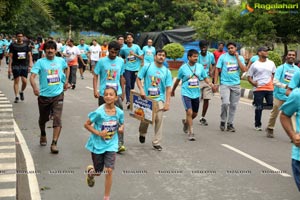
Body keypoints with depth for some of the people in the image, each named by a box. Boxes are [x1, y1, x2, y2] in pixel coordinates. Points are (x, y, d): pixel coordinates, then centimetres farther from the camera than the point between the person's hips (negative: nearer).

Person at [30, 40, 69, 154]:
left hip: (58, 94, 1)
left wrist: (66, 81, 17)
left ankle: (54, 143, -12)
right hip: (44, 95, 0)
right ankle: (43, 135, 47)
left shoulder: (61, 61, 2)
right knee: (43, 119, 18)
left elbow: (67, 69, 25)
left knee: (57, 119, -13)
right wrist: (34, 87, -38)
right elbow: (32, 76, -20)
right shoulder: (40, 62, -8)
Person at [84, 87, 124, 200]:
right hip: (97, 144, -1)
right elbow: (87, 125, -10)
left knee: (109, 171, -8)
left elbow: (121, 124, 11)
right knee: (98, 172, 13)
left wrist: (121, 128, -12)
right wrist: (98, 133, -21)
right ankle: (90, 171, 52)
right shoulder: (99, 112, -19)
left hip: (111, 145, 2)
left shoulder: (119, 112, -8)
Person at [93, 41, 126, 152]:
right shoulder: (102, 61, -3)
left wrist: (123, 92, 16)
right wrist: (95, 90, -12)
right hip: (103, 94, -1)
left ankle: (120, 143, -5)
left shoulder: (121, 61, 6)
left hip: (117, 93, 1)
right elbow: (95, 76, -1)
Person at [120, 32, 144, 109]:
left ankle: (131, 99, 24)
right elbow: (121, 56, 21)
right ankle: (128, 101, -21)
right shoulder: (123, 48, -1)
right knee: (128, 84, -15)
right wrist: (123, 60, 6)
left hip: (135, 68, 1)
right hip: (127, 69, -1)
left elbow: (142, 58, -5)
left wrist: (134, 54, -16)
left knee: (132, 85, 9)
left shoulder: (136, 47, -4)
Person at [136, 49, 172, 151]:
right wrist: (141, 90, -14)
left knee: (158, 120, -3)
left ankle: (156, 142, 8)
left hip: (159, 99, 1)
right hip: (147, 98, -1)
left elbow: (168, 88, 0)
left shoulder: (166, 71, 2)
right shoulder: (147, 67, -2)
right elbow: (138, 79, 2)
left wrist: (167, 102, -7)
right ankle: (142, 134, 38)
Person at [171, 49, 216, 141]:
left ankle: (185, 122, 44)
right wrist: (173, 90, 17)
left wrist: (209, 83, -14)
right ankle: (191, 133, -8)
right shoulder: (183, 68, -6)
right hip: (186, 93, -4)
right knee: (189, 112, -16)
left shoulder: (200, 67, 1)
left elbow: (205, 78, 8)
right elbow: (178, 80, 6)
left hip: (196, 94, 4)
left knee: (195, 114, 13)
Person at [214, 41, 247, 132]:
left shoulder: (240, 58, 7)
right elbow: (217, 70, 1)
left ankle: (230, 124, 18)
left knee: (233, 105, 6)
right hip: (225, 84, -3)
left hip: (236, 84, 3)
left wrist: (237, 57, -9)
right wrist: (215, 83, -6)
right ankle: (223, 121, 3)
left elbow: (243, 69, -7)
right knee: (225, 103, -17)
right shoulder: (223, 57, 1)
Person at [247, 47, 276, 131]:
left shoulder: (271, 63, 8)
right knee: (259, 108, 2)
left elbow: (274, 74, 18)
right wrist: (253, 83, -15)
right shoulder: (254, 64, -1)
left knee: (272, 105, -8)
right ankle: (257, 125, 16)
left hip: (270, 88, 3)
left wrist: (273, 82, 4)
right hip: (258, 89, -3)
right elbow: (249, 77, 2)